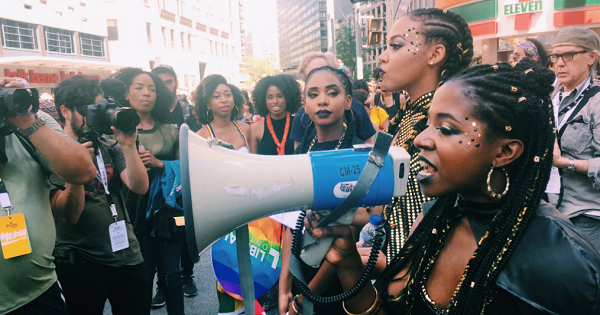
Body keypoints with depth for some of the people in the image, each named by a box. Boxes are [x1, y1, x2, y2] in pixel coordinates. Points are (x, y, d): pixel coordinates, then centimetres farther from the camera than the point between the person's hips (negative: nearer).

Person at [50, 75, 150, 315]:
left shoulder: (108, 147, 6)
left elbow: (140, 187, -7)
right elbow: (69, 215, -16)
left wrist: (128, 146, -17)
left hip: (127, 256, 4)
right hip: (80, 264, -4)